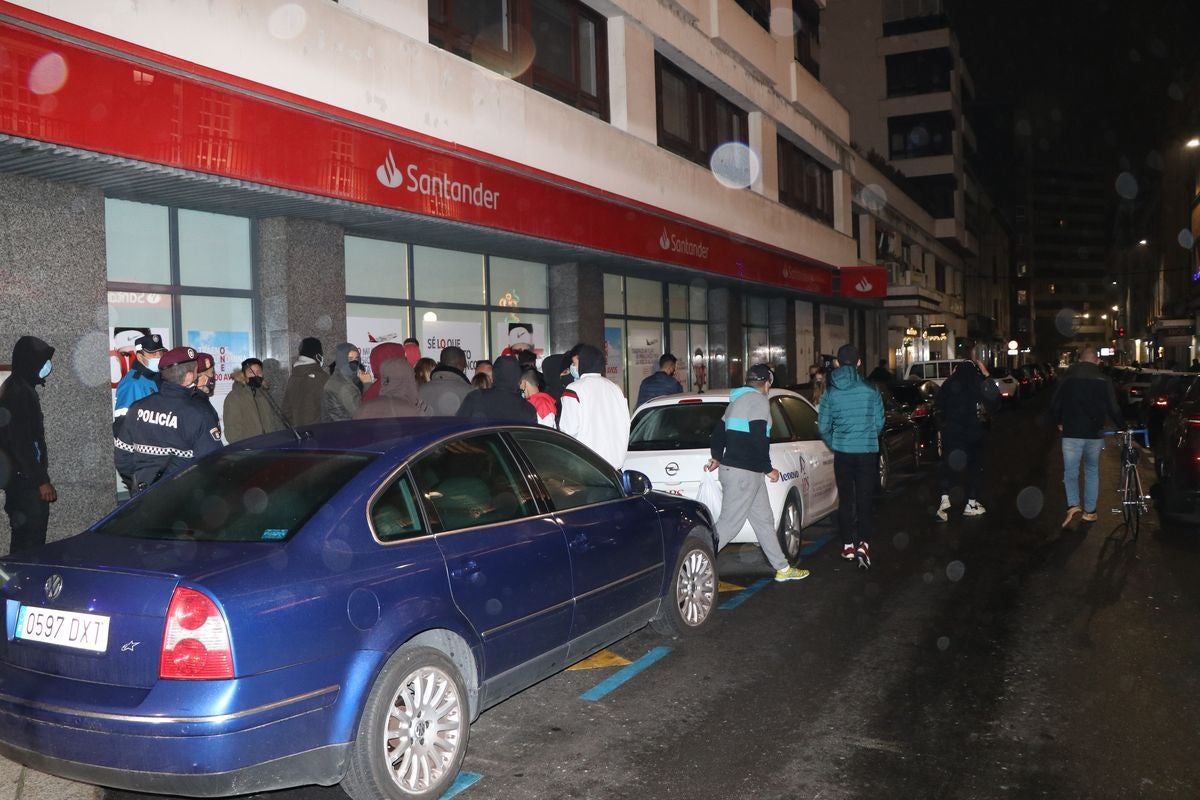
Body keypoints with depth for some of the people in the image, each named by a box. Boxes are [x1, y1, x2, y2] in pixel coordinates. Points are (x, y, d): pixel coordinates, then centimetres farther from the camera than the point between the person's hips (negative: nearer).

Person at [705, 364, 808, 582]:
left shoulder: (737, 401, 19)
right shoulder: (758, 400, -11)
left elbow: (719, 430, 20)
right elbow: (759, 439, -19)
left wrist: (717, 457, 22)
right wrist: (769, 469, -10)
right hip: (743, 473, -11)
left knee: (764, 520, 16)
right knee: (729, 524, -8)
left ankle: (782, 569, 25)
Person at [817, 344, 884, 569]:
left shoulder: (830, 393, -2)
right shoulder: (871, 391, -5)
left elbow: (823, 426, 2)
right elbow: (879, 423, 3)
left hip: (842, 452, 1)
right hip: (868, 451, -1)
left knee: (845, 499, 12)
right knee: (865, 499, 3)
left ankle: (848, 545, 16)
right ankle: (863, 543, -9)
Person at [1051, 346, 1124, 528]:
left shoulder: (1068, 378, -2)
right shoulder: (1104, 380, -2)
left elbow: (1054, 405, 2)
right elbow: (1113, 409, -3)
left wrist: (1059, 422, 20)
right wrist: (1121, 425, 14)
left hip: (1071, 433, -1)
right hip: (1095, 434, 1)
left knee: (1070, 473, 6)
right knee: (1092, 471, 17)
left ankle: (1073, 506, -15)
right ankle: (1089, 511, 19)